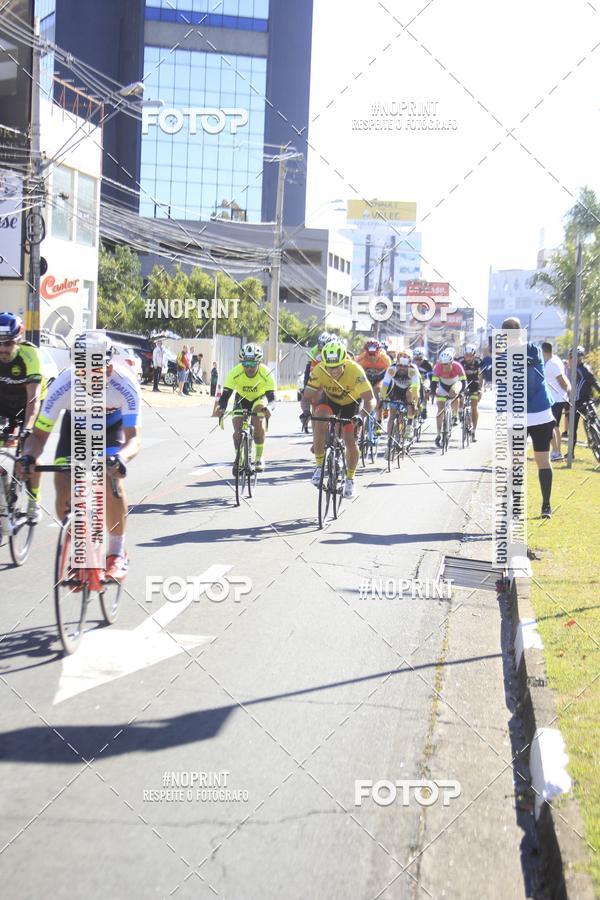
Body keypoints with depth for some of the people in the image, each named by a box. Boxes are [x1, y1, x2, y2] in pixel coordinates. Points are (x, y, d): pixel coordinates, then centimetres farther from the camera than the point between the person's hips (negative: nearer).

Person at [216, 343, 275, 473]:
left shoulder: (266, 374, -34)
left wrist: (268, 408, -61)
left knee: (259, 426, -25)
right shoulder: (235, 373, -32)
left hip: (259, 399, -1)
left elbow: (272, 398, -38)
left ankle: (259, 458, -4)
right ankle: (238, 459, 10)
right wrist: (221, 408, -55)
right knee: (238, 432, -15)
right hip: (242, 400, 1)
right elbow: (225, 395, -34)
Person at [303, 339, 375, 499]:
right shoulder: (319, 370, -31)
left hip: (351, 403, -1)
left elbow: (370, 399, -36)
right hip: (330, 399, 1)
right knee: (320, 420, -31)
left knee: (351, 443, -12)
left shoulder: (355, 370, -36)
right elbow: (307, 397, -24)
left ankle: (350, 479, 16)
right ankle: (319, 466, -16)